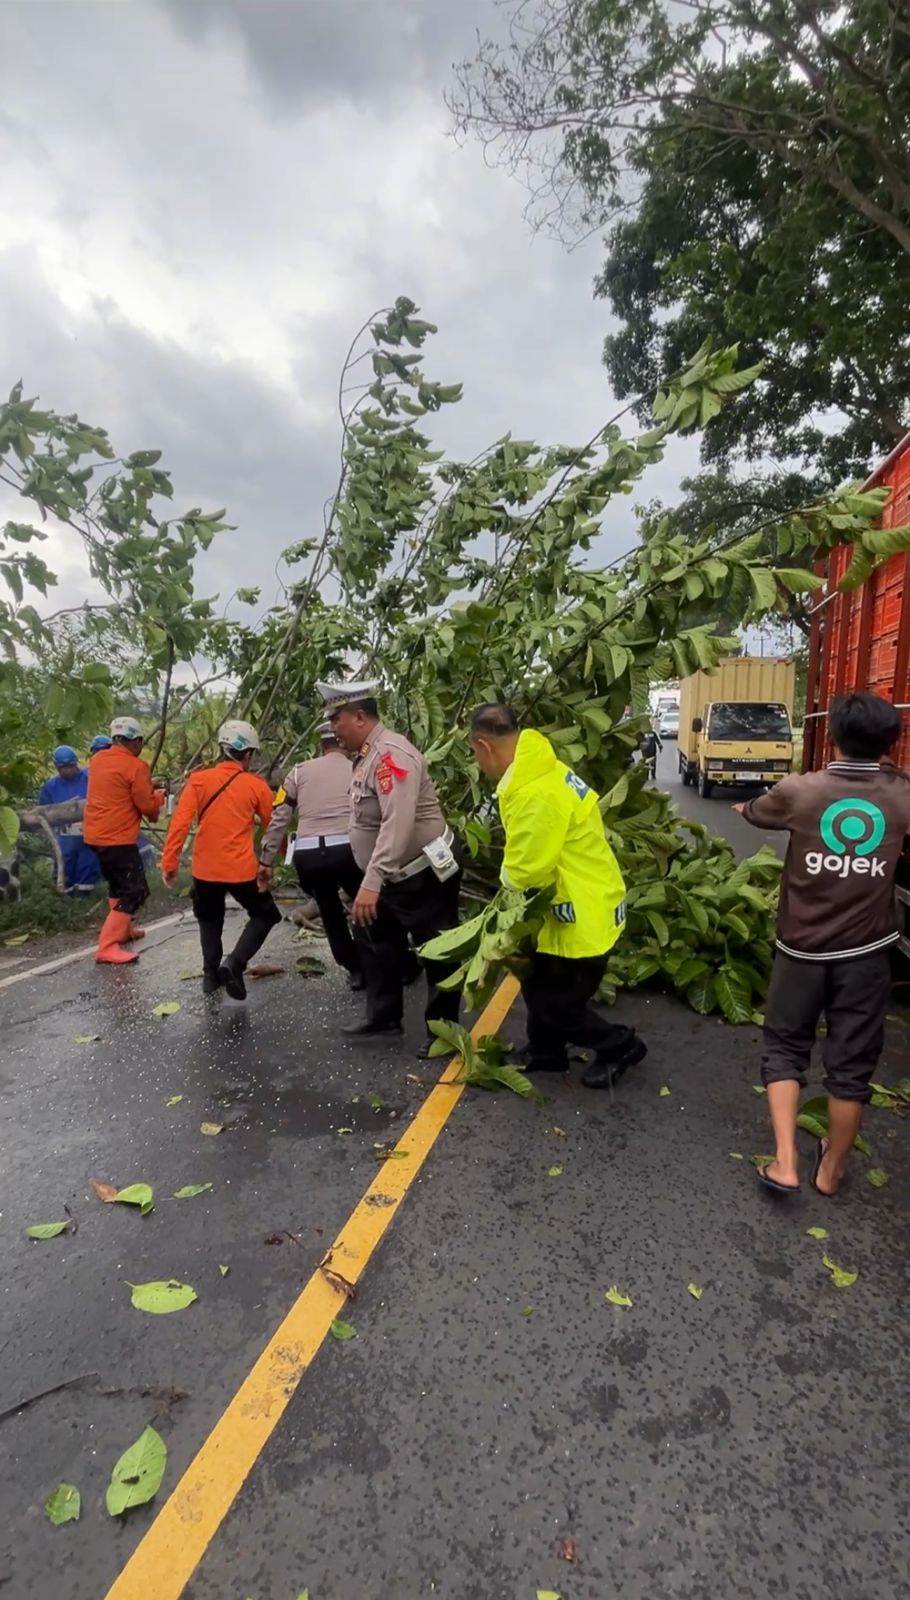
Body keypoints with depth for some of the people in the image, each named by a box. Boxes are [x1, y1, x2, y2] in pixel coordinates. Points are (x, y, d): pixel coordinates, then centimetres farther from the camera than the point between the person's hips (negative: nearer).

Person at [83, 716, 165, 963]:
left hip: (95, 834, 9)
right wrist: (158, 795, 9)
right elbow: (148, 806, -12)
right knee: (135, 891, -5)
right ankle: (107, 947, -10)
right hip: (117, 837, -9)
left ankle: (123, 929, 38)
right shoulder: (135, 766, -15)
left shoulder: (97, 759, 8)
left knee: (119, 882, 26)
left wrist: (146, 787, 14)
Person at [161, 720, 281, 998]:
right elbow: (273, 825, 4)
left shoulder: (199, 779, -3)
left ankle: (210, 974, 25)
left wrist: (169, 863, -5)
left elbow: (180, 822, -10)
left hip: (205, 869, 3)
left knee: (210, 921, 27)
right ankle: (234, 962, -1)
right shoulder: (257, 786, -5)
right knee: (265, 915, 17)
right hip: (242, 870, -2)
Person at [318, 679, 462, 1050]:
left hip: (425, 874, -10)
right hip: (395, 875, 10)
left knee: (437, 954, 4)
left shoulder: (390, 753, -24)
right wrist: (372, 879, 20)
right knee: (376, 943, 18)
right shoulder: (367, 756, 7)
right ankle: (383, 1018, 32)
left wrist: (371, 883, -36)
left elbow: (398, 824, -34)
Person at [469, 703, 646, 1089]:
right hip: (572, 905, 10)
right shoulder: (540, 770, 2)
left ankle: (620, 1046, 28)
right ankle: (545, 1052, 41)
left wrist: (506, 887, -5)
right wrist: (513, 880, 0)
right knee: (538, 983, 22)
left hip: (583, 914, -10)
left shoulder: (537, 795, -31)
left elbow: (527, 869, -25)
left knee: (556, 1003, 7)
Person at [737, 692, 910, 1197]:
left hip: (802, 947, -1)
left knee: (784, 1049, 15)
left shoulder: (799, 790, -10)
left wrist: (745, 808, 34)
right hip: (866, 952, 2)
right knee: (851, 1063, 15)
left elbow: (754, 813, 12)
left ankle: (784, 1163, 8)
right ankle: (831, 1169, 30)